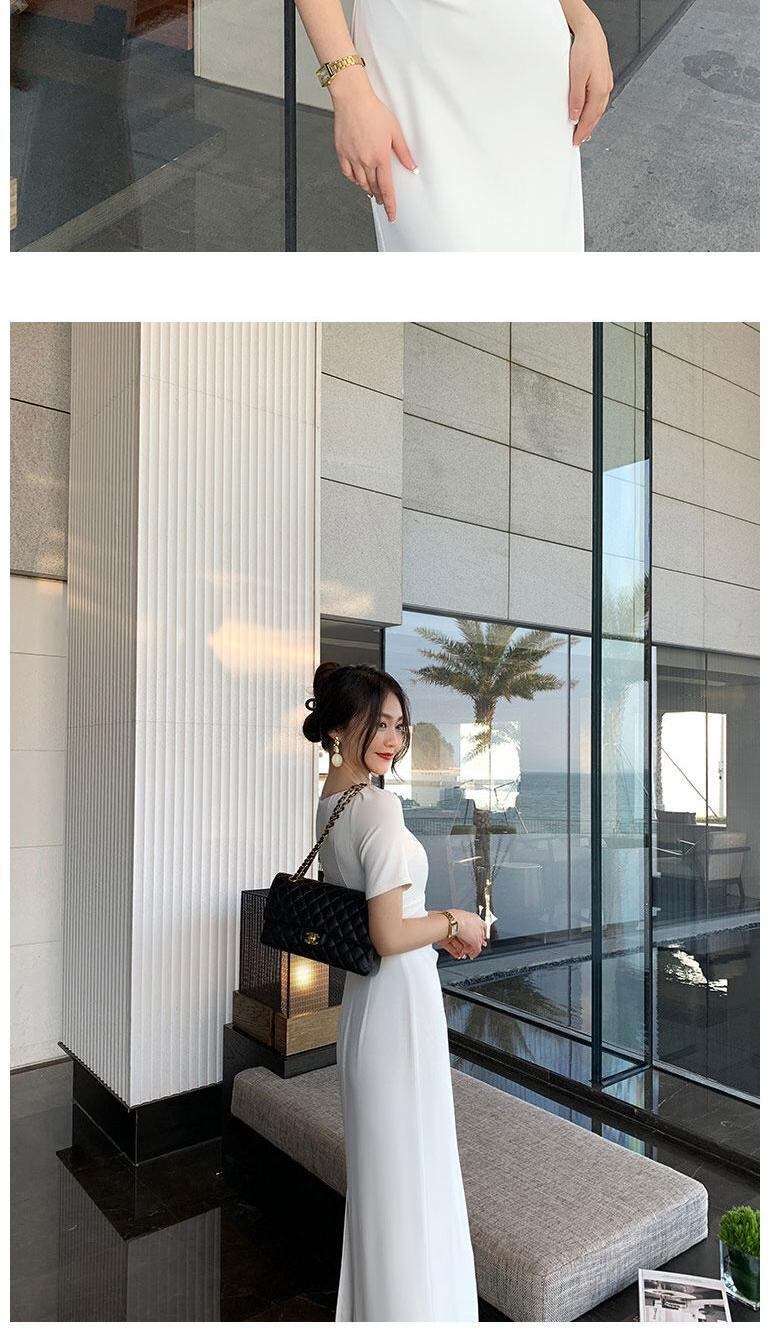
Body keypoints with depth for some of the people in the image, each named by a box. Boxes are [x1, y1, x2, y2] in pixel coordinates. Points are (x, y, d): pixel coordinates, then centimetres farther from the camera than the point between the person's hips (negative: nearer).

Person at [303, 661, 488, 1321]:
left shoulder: (330, 801, 4)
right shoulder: (380, 806, -24)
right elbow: (389, 936, -25)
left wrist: (437, 929, 10)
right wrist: (455, 923, -9)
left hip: (362, 995, 10)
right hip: (400, 999, -9)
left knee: (377, 1157, 26)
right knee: (408, 1162, 9)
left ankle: (371, 1304, 46)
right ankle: (413, 1307, 29)